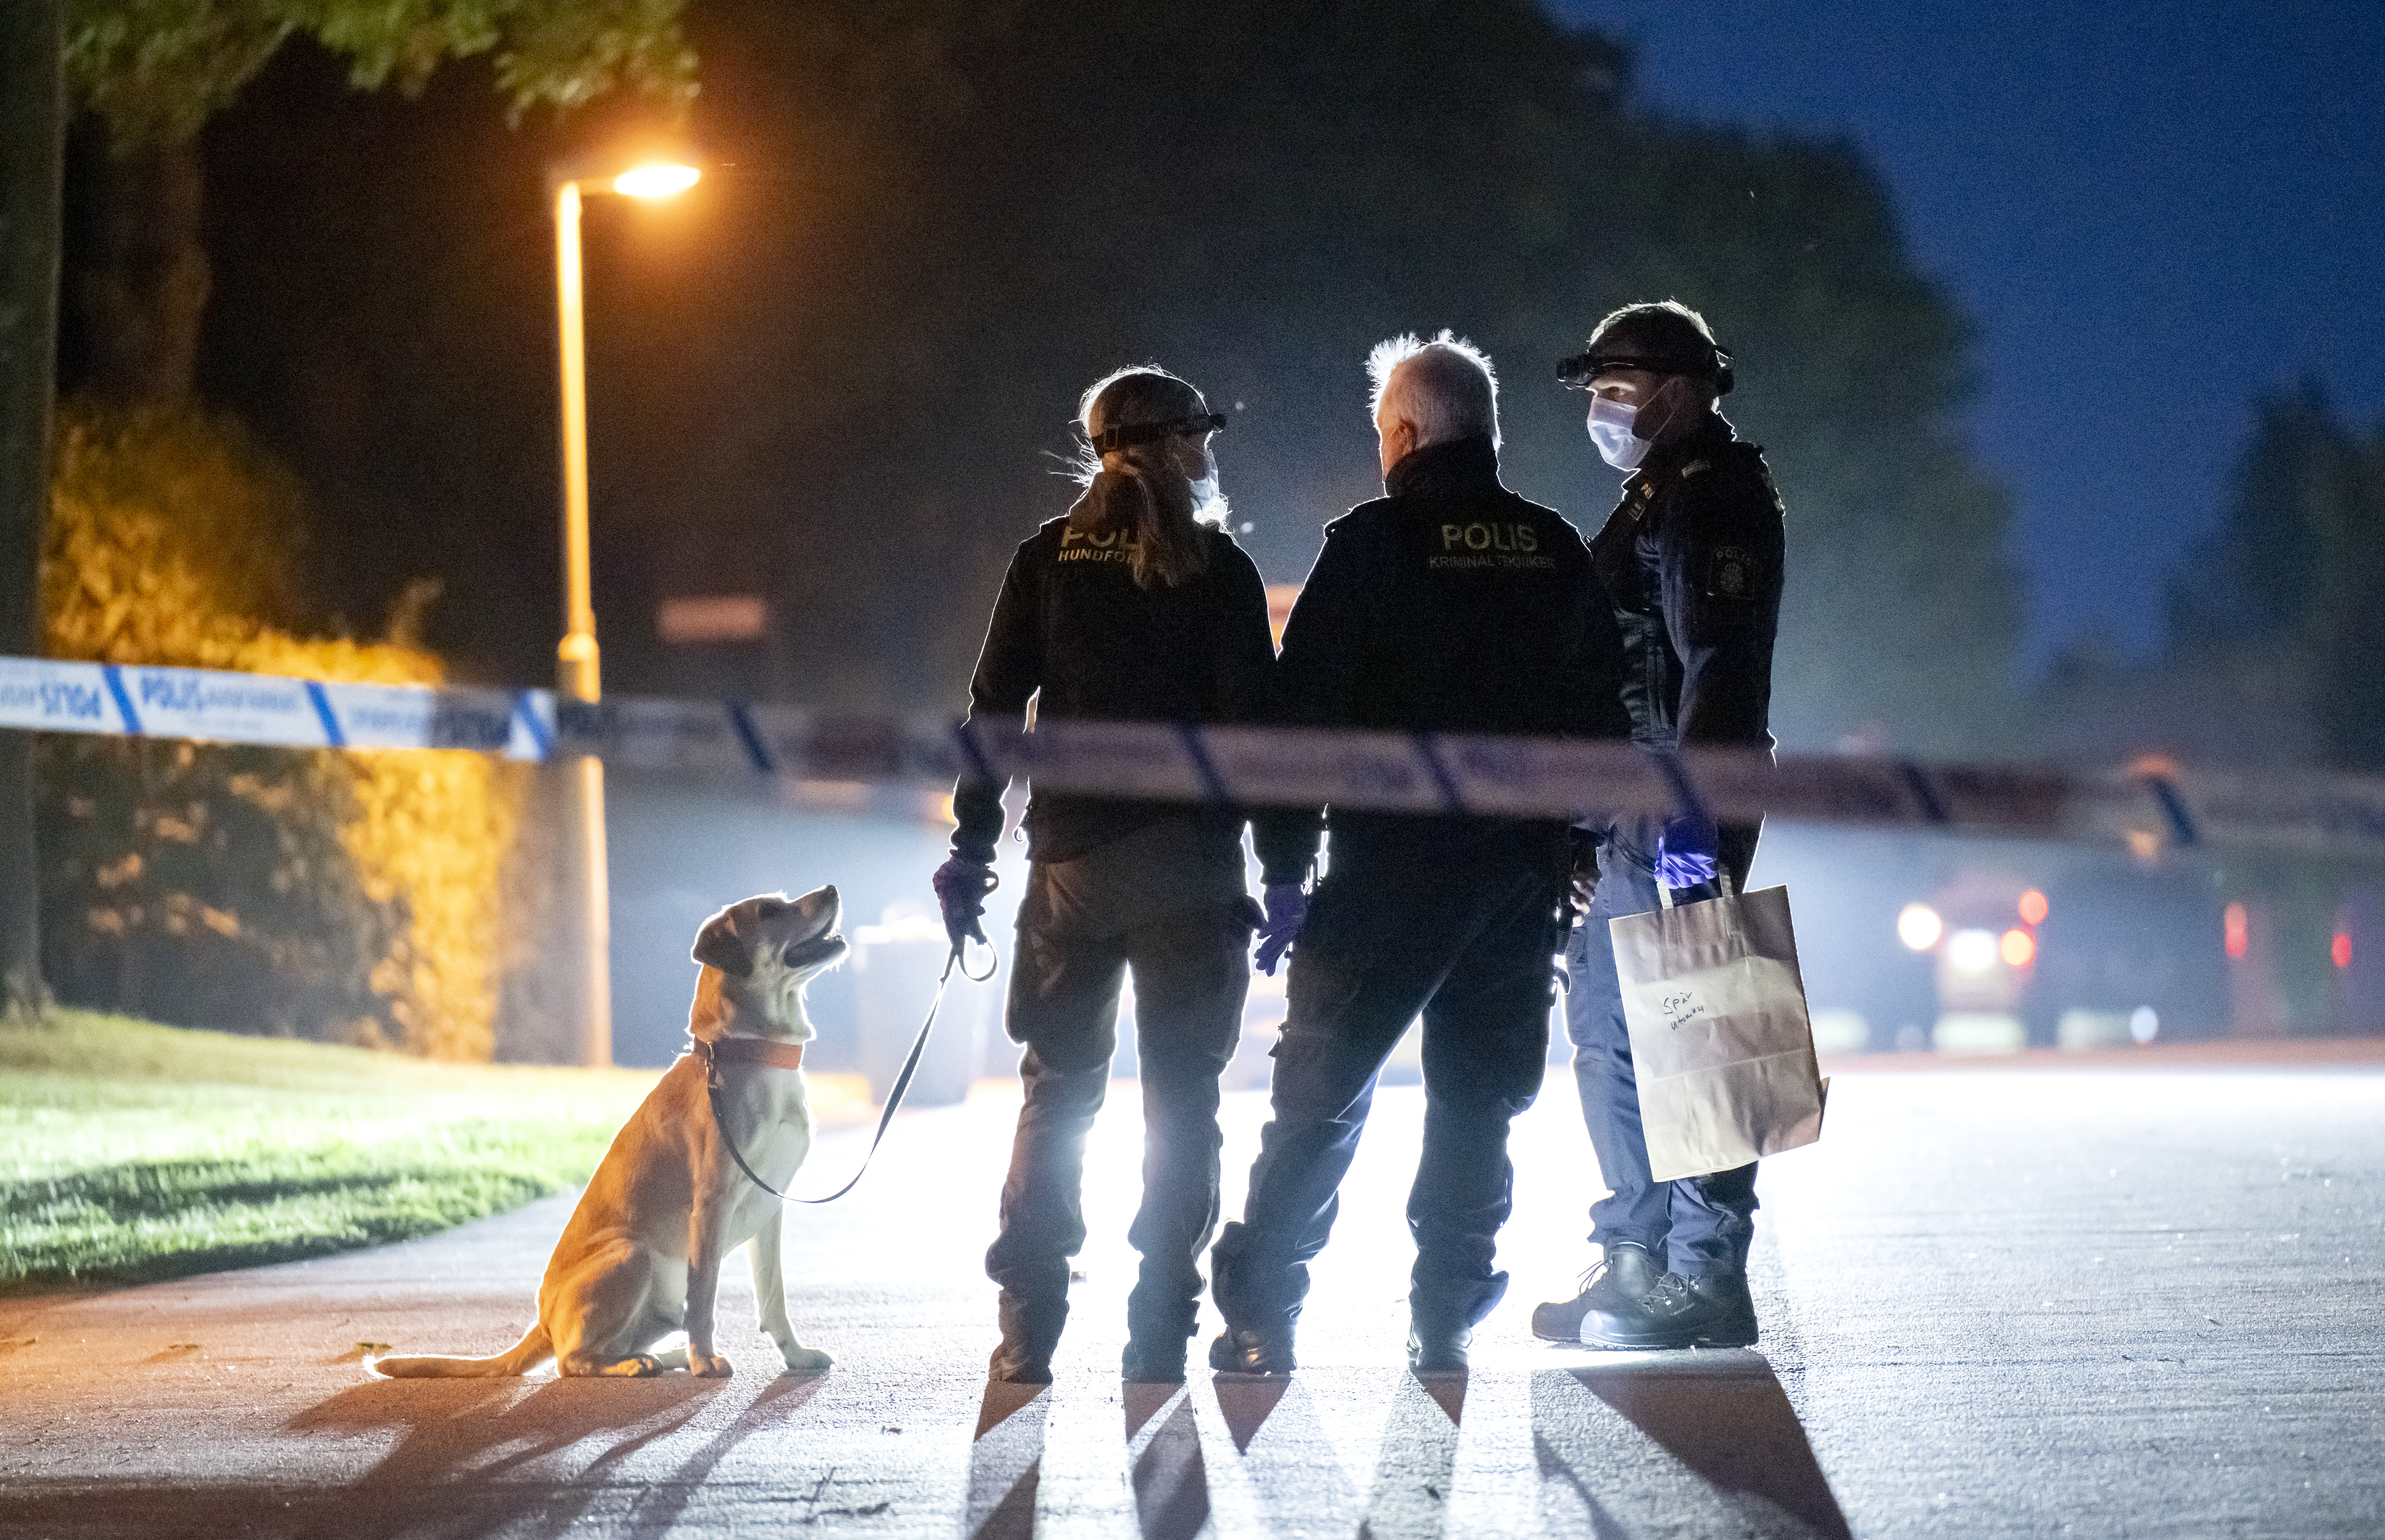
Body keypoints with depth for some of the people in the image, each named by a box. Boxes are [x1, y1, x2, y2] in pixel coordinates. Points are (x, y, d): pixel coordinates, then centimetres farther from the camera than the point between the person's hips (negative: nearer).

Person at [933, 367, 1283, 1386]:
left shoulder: (1048, 560, 6)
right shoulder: (1218, 569, -2)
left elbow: (994, 709, 3)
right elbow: (1250, 723, -6)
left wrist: (972, 845, 7)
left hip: (1071, 860, 3)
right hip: (1185, 860, -3)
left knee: (1057, 1088, 9)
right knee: (1181, 1093, 4)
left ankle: (1028, 1329, 2)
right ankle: (1161, 1328, 0)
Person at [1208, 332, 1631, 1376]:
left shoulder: (1374, 541, -5)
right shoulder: (1559, 555, 9)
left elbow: (1305, 709, -8)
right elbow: (1604, 720, 13)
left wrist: (1286, 867, -4)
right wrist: (1575, 860, 18)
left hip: (1392, 869, -4)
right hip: (1523, 871, 4)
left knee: (1321, 1094, 2)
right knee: (1477, 1102, 10)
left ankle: (1259, 1311, 1)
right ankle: (1445, 1321, 7)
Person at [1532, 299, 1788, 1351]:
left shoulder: (1717, 503, -11)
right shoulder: (1655, 502, 21)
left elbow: (1719, 667, -22)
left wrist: (1692, 808, -30)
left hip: (1681, 812, -11)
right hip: (1634, 815, 11)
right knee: (1607, 1030, 14)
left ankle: (1704, 1280, -7)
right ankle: (1637, 1264, 21)